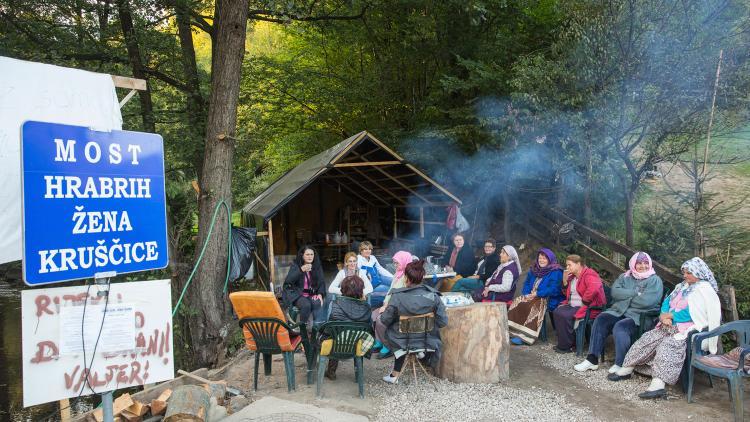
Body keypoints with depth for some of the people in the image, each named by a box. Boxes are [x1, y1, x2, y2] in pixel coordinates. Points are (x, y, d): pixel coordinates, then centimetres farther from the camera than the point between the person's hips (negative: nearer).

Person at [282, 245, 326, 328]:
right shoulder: (295, 265, -1)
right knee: (306, 304, -33)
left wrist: (320, 294, -10)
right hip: (296, 294, -3)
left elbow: (321, 282, 10)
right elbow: (288, 281, -16)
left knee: (318, 303, -30)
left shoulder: (317, 266, 8)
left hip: (311, 295, 3)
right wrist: (301, 270, -29)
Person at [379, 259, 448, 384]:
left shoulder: (397, 297, -21)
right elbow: (443, 322, -9)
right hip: (426, 342, 3)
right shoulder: (433, 296, -15)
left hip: (402, 343, -3)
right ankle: (423, 352, 20)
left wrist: (386, 310, 11)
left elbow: (385, 320, -11)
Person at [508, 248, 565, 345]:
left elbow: (553, 290, -16)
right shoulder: (534, 270, 18)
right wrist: (527, 294, -4)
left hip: (548, 300, -7)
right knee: (517, 303, -19)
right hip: (531, 297, 7)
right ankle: (513, 332, -25)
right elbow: (526, 283, 17)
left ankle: (525, 336, -32)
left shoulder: (556, 272, -5)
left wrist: (537, 294, -20)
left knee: (533, 306, -34)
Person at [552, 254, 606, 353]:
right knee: (556, 312, -8)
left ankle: (565, 347, -12)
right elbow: (567, 292, 24)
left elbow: (593, 289, -34)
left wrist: (584, 302, -25)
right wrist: (565, 280, 7)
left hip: (587, 307, -10)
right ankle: (563, 343, -2)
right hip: (572, 305, 10)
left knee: (564, 315, -25)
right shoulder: (572, 276, 17)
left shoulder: (589, 275, -14)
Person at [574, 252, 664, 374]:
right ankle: (592, 359, -19)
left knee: (620, 327, -32)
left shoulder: (655, 280, 3)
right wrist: (636, 293, -9)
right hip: (619, 311, 5)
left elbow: (646, 301, -14)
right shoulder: (624, 277, 18)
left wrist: (625, 297, -2)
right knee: (601, 319, -21)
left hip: (640, 315, -5)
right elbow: (615, 292, 0)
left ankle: (620, 366, -25)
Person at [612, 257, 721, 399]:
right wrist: (664, 316, -4)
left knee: (668, 344, -33)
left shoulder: (704, 289, -5)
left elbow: (691, 313, -17)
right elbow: (667, 302, 17)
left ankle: (658, 384, -47)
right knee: (648, 338, -8)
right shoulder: (681, 287, 22)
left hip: (690, 328, -9)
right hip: (671, 325, 9)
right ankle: (626, 369, -4)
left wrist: (669, 315, -10)